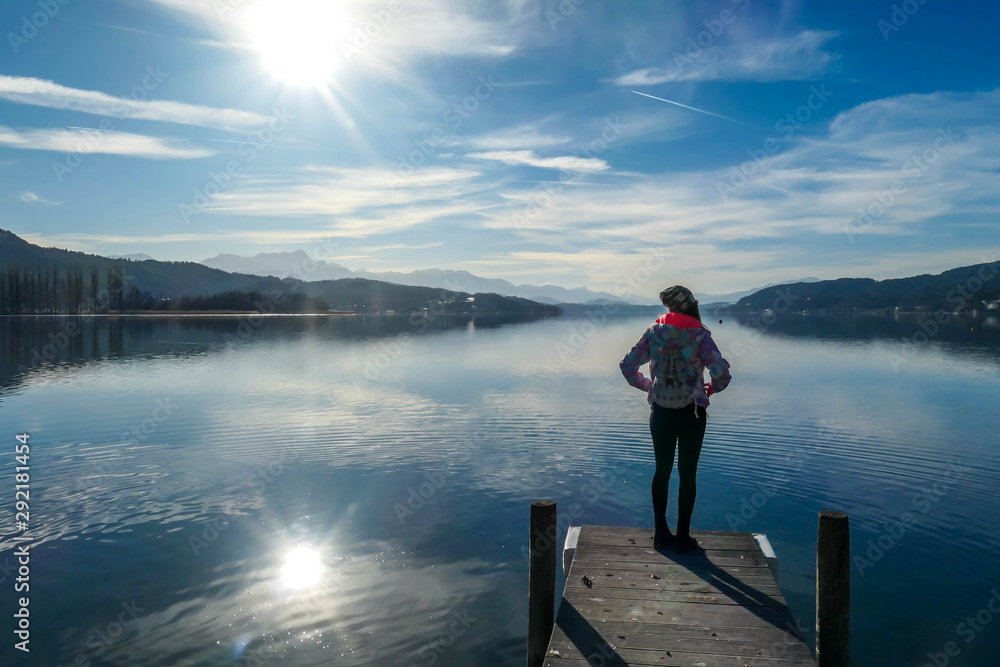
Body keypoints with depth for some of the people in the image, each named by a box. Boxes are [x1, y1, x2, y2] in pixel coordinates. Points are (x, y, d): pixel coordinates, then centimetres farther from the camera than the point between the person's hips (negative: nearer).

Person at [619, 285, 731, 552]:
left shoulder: (654, 332, -3)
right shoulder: (699, 334, -11)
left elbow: (627, 365, -2)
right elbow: (721, 371, -21)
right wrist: (712, 389, -1)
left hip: (660, 413, 2)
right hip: (692, 413, -2)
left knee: (662, 471, 14)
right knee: (687, 474, 9)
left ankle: (661, 534, 20)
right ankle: (683, 537, 16)